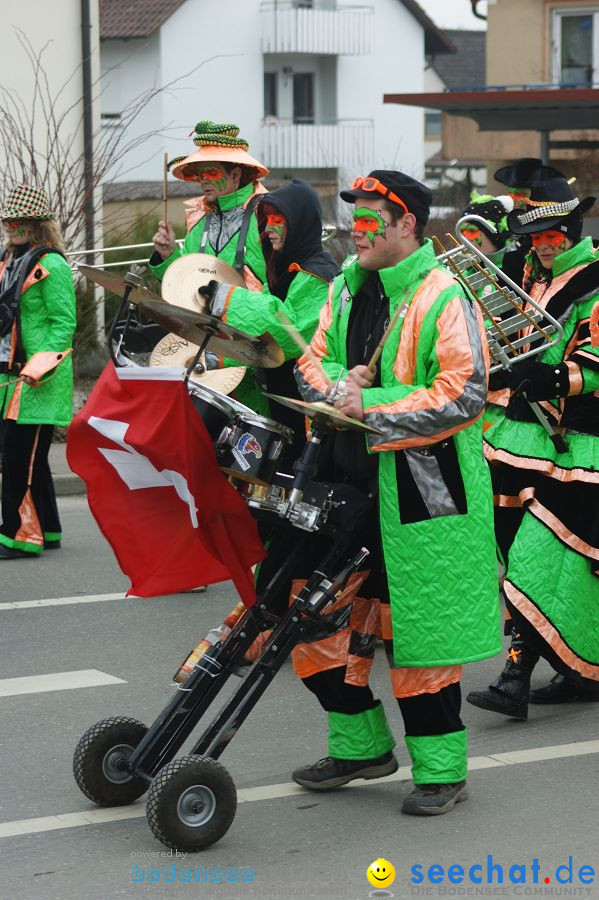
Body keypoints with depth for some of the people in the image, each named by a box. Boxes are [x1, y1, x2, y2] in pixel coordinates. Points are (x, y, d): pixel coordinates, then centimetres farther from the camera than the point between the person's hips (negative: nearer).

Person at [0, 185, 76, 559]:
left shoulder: (51, 266, -11)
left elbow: (64, 324, -14)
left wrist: (36, 369, -20)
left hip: (40, 382, -9)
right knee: (31, 458, 13)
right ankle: (46, 531, 21)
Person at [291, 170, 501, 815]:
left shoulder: (443, 297, -12)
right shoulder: (346, 289, 12)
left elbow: (462, 397, -19)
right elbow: (313, 361, 16)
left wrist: (371, 406, -20)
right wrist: (337, 383, -8)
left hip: (422, 488, -7)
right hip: (349, 479, 7)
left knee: (419, 627, -1)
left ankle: (441, 770, 12)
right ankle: (361, 745, 25)